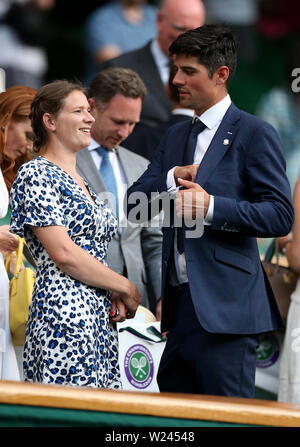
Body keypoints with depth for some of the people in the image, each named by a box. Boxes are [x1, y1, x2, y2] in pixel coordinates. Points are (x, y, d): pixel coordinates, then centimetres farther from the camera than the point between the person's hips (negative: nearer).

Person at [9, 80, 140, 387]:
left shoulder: (79, 182, 21)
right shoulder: (36, 175, -6)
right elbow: (63, 253, -14)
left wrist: (117, 295, 5)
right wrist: (125, 287, -7)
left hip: (100, 315, 9)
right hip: (64, 312, -9)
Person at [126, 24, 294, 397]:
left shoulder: (254, 134, -4)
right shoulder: (175, 136, 20)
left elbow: (280, 215, -12)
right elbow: (134, 204, 13)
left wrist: (211, 207, -22)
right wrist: (172, 178, -5)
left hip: (224, 308, -8)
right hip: (181, 304, 8)